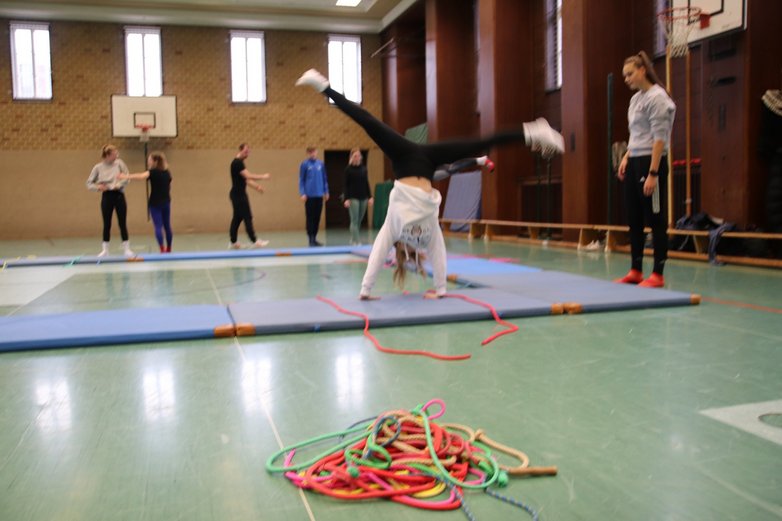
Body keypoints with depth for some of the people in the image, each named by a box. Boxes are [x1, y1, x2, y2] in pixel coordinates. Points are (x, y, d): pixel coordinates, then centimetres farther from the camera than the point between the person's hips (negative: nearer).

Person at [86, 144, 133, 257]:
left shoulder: (119, 163, -1)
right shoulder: (98, 167, 0)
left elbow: (127, 178, -4)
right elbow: (89, 183, 5)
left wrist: (118, 185, -17)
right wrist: (98, 187, -13)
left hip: (119, 195, 0)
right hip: (106, 197, 0)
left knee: (122, 223, 3)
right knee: (107, 224, 5)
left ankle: (126, 248, 11)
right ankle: (105, 249, 14)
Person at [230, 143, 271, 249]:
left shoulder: (239, 163, 16)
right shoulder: (237, 163, -15)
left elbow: (245, 179, 20)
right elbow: (248, 176, -23)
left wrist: (256, 186, 12)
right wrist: (263, 177, -16)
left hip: (239, 194, 10)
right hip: (238, 195, -10)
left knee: (237, 218, 10)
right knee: (247, 217, -7)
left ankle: (234, 242, 14)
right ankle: (254, 241, -4)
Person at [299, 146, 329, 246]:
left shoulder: (321, 164, 8)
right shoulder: (305, 164, -4)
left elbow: (324, 179, 13)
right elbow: (301, 180, -3)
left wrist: (326, 192, 11)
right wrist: (303, 193, -9)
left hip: (319, 195, 4)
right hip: (309, 195, -4)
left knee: (317, 218, 8)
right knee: (310, 217, -1)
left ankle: (314, 238, 17)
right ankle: (311, 239, 4)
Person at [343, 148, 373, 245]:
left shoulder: (363, 168, 9)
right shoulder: (348, 169, -3)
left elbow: (366, 183, 12)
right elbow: (346, 185, -5)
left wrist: (370, 197, 4)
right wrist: (346, 199, -13)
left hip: (363, 197, 4)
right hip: (353, 198, -4)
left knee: (359, 220, 8)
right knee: (354, 220, -8)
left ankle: (353, 239, 20)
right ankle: (355, 241, -8)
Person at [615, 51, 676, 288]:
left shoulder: (657, 97, -10)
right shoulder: (635, 99, 15)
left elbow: (659, 139, -16)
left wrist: (653, 173, -20)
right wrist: (626, 158, 8)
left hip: (651, 163, -8)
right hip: (634, 164, 9)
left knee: (656, 219, -2)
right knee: (634, 220, 9)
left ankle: (658, 274, 3)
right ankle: (635, 271, 17)